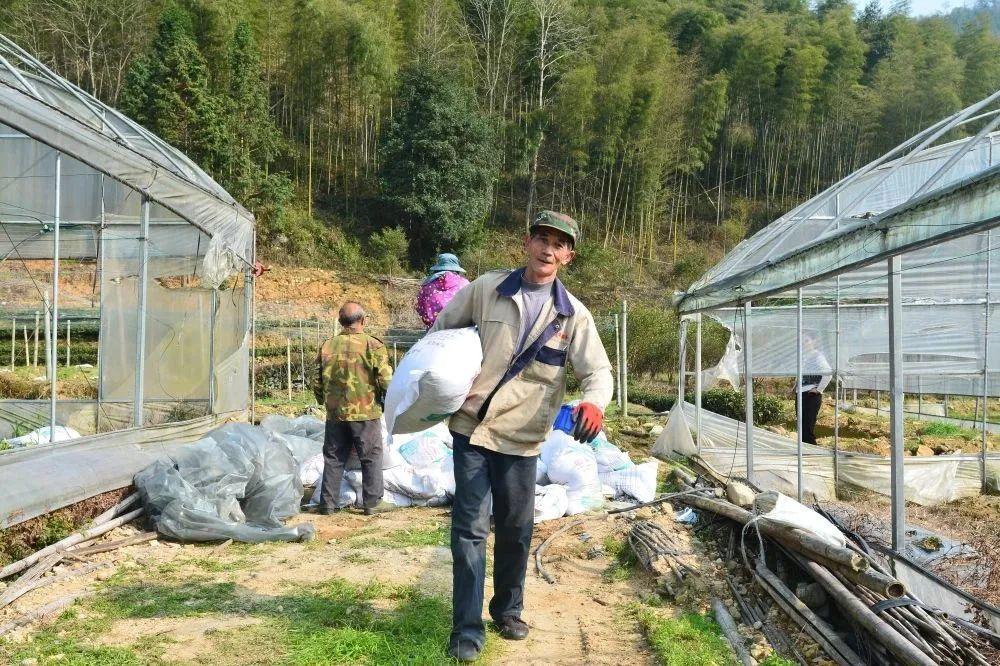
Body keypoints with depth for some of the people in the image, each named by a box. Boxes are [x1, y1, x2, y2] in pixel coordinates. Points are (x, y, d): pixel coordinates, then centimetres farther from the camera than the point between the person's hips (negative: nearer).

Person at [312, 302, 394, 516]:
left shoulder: (327, 345, 2)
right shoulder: (373, 345, -10)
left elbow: (317, 381, 8)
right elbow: (386, 380, -13)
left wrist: (324, 401, 26)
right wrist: (388, 402, 5)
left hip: (335, 413, 4)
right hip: (365, 412, -4)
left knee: (333, 458, 13)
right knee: (371, 458, 8)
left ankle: (328, 503, 18)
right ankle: (373, 502, 12)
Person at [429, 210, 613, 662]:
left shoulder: (573, 315, 0)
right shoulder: (486, 289, 0)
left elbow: (598, 371, -4)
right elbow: (441, 330, 14)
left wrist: (594, 402, -26)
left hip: (520, 438, 1)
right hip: (470, 427, -1)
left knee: (515, 530, 13)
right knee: (470, 527, -3)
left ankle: (508, 609, 34)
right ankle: (467, 628, 6)